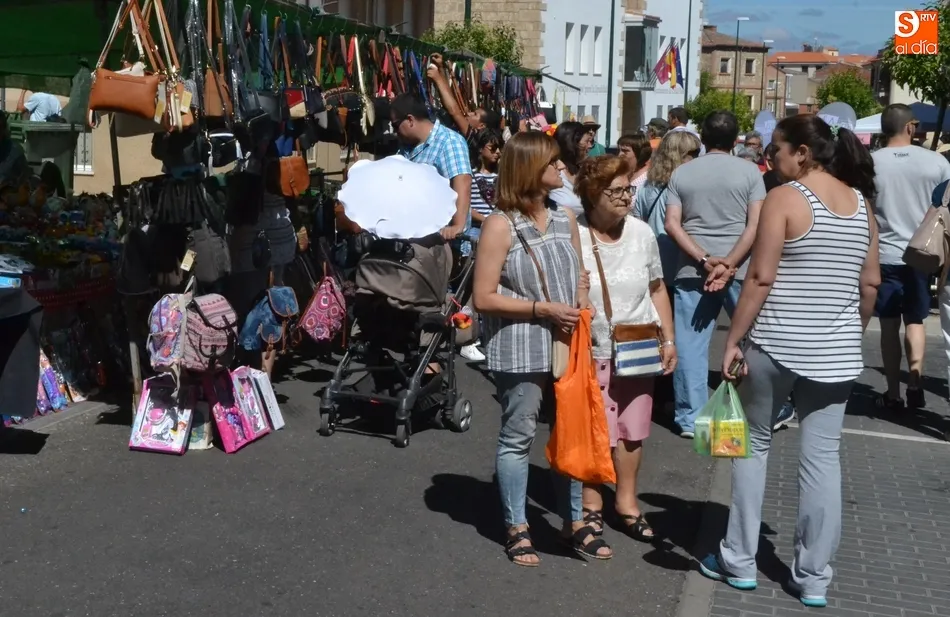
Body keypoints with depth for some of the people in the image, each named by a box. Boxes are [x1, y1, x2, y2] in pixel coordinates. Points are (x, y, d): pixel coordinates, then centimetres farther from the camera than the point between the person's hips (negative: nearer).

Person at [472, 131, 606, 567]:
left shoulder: (566, 220, 8)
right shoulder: (501, 225, -10)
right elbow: (483, 298, -12)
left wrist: (581, 306, -4)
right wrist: (542, 309, -17)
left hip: (566, 347, 6)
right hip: (520, 352, -6)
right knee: (518, 438, 6)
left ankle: (574, 521, 28)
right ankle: (517, 528, 20)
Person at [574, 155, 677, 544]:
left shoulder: (642, 233, 0)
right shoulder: (573, 236, -14)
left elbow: (657, 290, 10)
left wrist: (668, 340, 9)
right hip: (591, 353, -4)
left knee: (632, 431, 11)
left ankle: (627, 502, 29)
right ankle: (591, 503, 25)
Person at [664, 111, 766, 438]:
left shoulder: (681, 173, 7)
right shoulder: (749, 171, 1)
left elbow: (672, 224, -2)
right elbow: (755, 225, -9)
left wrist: (704, 260, -9)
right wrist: (728, 264, -12)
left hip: (692, 270, 1)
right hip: (740, 270, -1)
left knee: (690, 344, 4)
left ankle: (690, 418, 6)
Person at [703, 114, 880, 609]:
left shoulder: (784, 198, -10)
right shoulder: (862, 203, 8)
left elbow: (760, 279, -14)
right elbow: (870, 284, 11)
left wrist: (733, 341, -10)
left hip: (777, 345, -5)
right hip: (836, 353, 5)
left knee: (753, 445, 11)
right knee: (822, 459, 8)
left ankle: (739, 562, 18)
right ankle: (813, 578, 15)